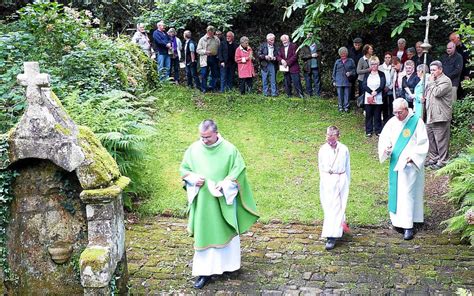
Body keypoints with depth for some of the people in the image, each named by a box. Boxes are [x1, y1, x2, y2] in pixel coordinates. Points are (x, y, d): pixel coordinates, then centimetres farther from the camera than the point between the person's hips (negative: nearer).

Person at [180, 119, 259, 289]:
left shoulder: (229, 149, -9)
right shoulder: (194, 149, -2)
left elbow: (239, 170, -6)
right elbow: (183, 169, 8)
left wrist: (224, 185, -18)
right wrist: (193, 178, -12)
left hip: (223, 201, -1)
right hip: (202, 202, 1)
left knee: (226, 233, 11)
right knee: (203, 235, 3)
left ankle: (228, 264, 30)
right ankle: (204, 271, 8)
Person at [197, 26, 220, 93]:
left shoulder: (216, 39, 8)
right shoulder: (202, 39, 2)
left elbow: (219, 49, 13)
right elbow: (198, 50, 0)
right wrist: (205, 52, -15)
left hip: (214, 58, 3)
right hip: (205, 59, -3)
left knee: (215, 74, 6)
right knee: (204, 74, -3)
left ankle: (212, 87, 19)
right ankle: (204, 88, 7)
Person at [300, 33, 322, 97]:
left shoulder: (317, 45, 8)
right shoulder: (304, 47, 2)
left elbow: (319, 54, 14)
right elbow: (302, 55, -8)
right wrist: (311, 55, -13)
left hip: (315, 67, 1)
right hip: (307, 67, -1)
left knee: (317, 81, 1)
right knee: (308, 82, 7)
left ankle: (318, 94, 6)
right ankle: (309, 94, 16)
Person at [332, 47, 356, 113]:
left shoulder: (351, 61, 5)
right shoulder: (337, 62, 7)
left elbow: (354, 70, 8)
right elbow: (334, 72, 11)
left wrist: (350, 73, -12)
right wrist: (334, 80, 8)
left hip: (347, 82, -1)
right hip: (339, 82, 1)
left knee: (346, 95, 3)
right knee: (340, 95, 5)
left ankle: (346, 107, 12)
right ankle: (340, 107, 15)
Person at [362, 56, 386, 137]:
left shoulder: (381, 74, 5)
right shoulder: (367, 74, 10)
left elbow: (382, 86, -5)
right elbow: (364, 85, -2)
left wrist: (375, 93, -16)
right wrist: (371, 92, -16)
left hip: (378, 98, -1)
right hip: (368, 98, 1)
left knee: (377, 115, 3)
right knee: (368, 115, 4)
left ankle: (378, 131, 11)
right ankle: (368, 131, 11)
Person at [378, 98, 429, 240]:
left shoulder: (417, 122, -10)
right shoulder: (392, 122, 2)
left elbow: (422, 143, -9)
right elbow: (384, 138, 5)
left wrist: (413, 157, -18)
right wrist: (386, 148, -16)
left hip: (410, 164, -5)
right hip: (395, 163, 5)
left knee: (407, 193, -7)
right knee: (395, 191, 12)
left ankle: (408, 226, -3)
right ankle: (398, 219, 26)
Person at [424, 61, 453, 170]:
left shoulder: (445, 81, -10)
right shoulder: (433, 80, 19)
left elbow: (437, 92, -23)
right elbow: (426, 93, 29)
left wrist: (431, 82, -10)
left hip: (441, 116, -9)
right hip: (431, 115, 9)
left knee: (441, 139, -5)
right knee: (430, 137, 14)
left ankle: (442, 161, 2)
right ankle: (433, 158, 26)